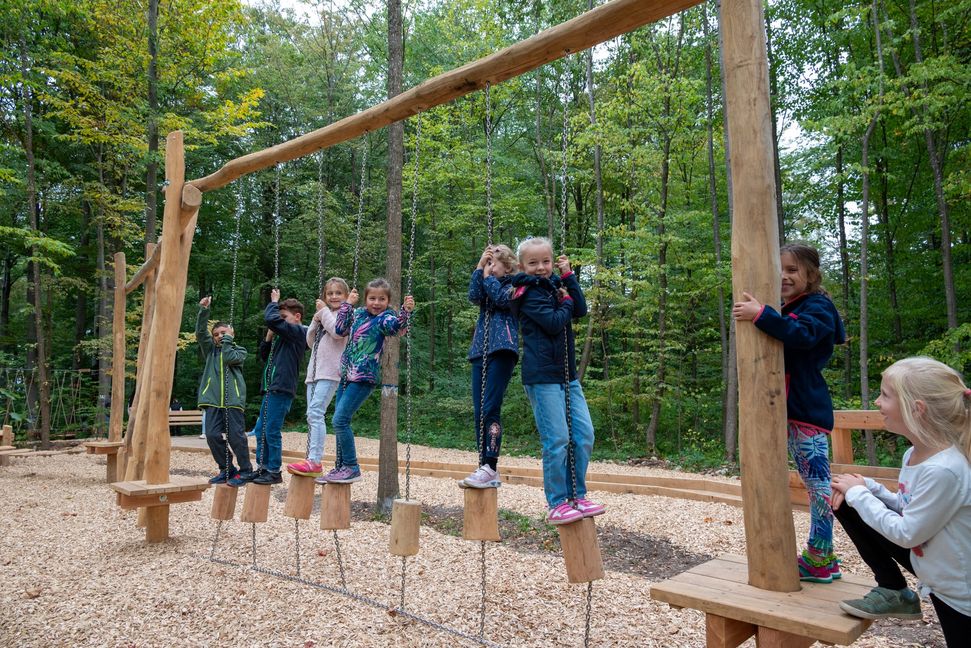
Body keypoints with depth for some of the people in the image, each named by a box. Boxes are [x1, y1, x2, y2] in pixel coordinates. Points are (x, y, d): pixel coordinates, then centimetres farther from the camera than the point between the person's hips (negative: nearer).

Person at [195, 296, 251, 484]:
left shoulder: (239, 350, 13)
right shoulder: (210, 350, 21)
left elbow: (229, 358, -10)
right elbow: (200, 332, 6)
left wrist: (228, 338, 3)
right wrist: (203, 310, -4)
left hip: (233, 399, -3)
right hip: (212, 399, 3)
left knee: (236, 436, -7)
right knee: (212, 435, -5)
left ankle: (246, 469, 7)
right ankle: (227, 469, 10)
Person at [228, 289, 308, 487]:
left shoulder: (298, 331, -8)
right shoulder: (286, 336, 19)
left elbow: (271, 319, -20)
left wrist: (274, 302, -3)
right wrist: (269, 339, 9)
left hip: (282, 388, -10)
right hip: (271, 388, 10)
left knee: (272, 431, -5)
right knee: (261, 430, 12)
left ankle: (274, 472, 4)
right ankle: (263, 468, 21)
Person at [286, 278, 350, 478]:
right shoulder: (325, 315, 24)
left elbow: (337, 332, -18)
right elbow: (310, 341, 19)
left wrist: (324, 311, -7)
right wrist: (316, 320, 5)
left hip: (330, 372, -8)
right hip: (314, 371, 8)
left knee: (315, 413, -19)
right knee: (312, 415, 4)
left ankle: (314, 461, -22)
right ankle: (311, 460, 6)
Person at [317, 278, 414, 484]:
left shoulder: (385, 318, -8)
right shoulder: (359, 313, 11)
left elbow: (396, 325, -27)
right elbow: (340, 329, 13)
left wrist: (406, 311, -45)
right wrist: (348, 303, 11)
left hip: (364, 377, -7)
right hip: (346, 374, 7)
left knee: (340, 420, -13)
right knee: (340, 422, 12)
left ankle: (352, 469, -2)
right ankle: (340, 468, 23)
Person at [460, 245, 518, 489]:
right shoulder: (486, 285, 23)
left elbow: (502, 299, -12)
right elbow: (473, 296, 2)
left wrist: (488, 276, 1)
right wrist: (479, 266, 1)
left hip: (502, 351, -6)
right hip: (480, 352, 7)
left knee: (490, 409, -15)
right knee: (478, 412, 2)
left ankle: (491, 468, -15)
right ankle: (485, 468, 6)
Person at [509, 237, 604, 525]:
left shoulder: (554, 286, 16)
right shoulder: (528, 293, -7)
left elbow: (581, 309, 5)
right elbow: (553, 323, -18)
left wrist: (568, 276, 3)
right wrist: (566, 302, 0)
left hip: (567, 374, 8)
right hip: (542, 376, -8)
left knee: (584, 434, 6)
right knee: (557, 440, -7)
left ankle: (577, 496, 19)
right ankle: (557, 504, 5)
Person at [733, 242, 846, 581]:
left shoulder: (818, 306, -7)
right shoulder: (785, 310, 17)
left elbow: (803, 335, -29)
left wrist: (760, 315, -37)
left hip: (809, 410, -9)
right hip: (789, 408, 9)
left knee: (817, 482, -2)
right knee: (812, 482, 14)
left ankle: (819, 560, 6)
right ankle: (823, 556, 24)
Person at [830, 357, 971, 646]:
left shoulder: (944, 470, -31)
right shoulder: (914, 454, -5)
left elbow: (906, 534, -24)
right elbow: (905, 507, 7)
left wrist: (858, 493, -14)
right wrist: (866, 488, -9)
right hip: (925, 560, 8)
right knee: (845, 503, 0)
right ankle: (895, 594, 8)